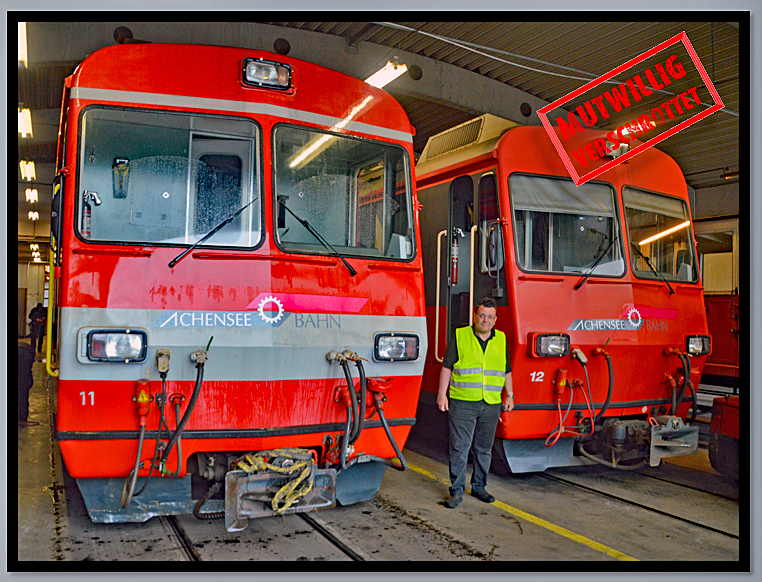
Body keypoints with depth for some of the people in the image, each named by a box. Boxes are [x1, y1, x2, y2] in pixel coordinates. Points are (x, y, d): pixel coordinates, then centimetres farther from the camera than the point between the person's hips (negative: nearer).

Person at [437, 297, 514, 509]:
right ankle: (457, 491, 8)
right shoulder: (460, 336, -1)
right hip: (462, 403, -3)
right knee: (459, 448, -2)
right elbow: (447, 367, -1)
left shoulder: (501, 340, 10)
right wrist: (442, 394, -6)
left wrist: (509, 395, 14)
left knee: (484, 449, 13)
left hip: (491, 405, 4)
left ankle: (479, 487, 27)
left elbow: (507, 371, 18)